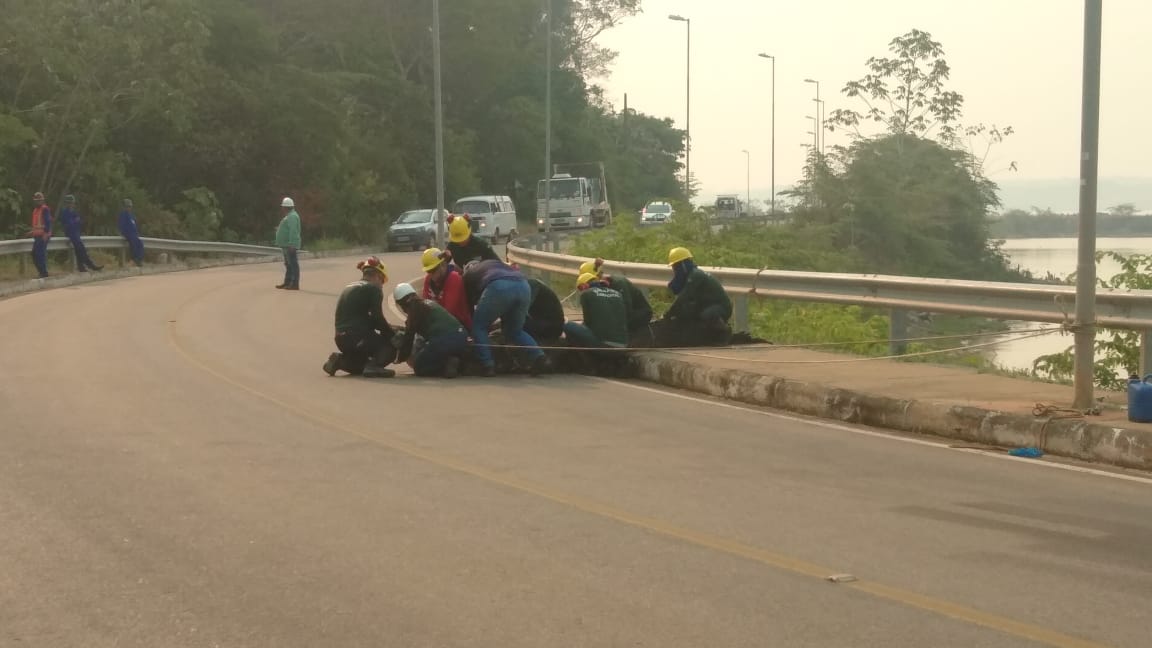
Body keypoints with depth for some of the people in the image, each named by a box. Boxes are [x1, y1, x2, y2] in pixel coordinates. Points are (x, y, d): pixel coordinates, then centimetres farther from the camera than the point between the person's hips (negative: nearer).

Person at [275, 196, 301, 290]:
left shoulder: (292, 216, -16)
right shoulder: (289, 216, 18)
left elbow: (293, 231, -25)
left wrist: (291, 244, -29)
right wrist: (280, 229, 24)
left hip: (290, 245, -11)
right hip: (287, 245, 11)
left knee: (293, 265, -10)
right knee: (288, 265, 15)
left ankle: (295, 284, -10)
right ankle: (287, 283, 21)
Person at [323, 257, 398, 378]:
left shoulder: (348, 288, 21)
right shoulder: (373, 288, -4)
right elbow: (377, 319, -11)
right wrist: (393, 334, 4)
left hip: (341, 340, 8)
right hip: (359, 339, -8)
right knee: (394, 343, 10)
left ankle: (340, 360, 8)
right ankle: (374, 365, -14)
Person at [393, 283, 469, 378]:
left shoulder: (415, 307, 6)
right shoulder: (430, 302, 30)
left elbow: (409, 335, 7)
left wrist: (400, 358, 20)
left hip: (442, 341, -7)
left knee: (419, 367, 12)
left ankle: (447, 364, -12)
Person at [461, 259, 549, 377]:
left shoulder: (469, 274, 33)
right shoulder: (495, 263, 45)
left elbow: (470, 301, 34)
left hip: (498, 288, -5)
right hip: (523, 286, 5)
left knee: (479, 327, 15)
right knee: (515, 331, 22)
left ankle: (487, 366, 2)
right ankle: (539, 358, 2)